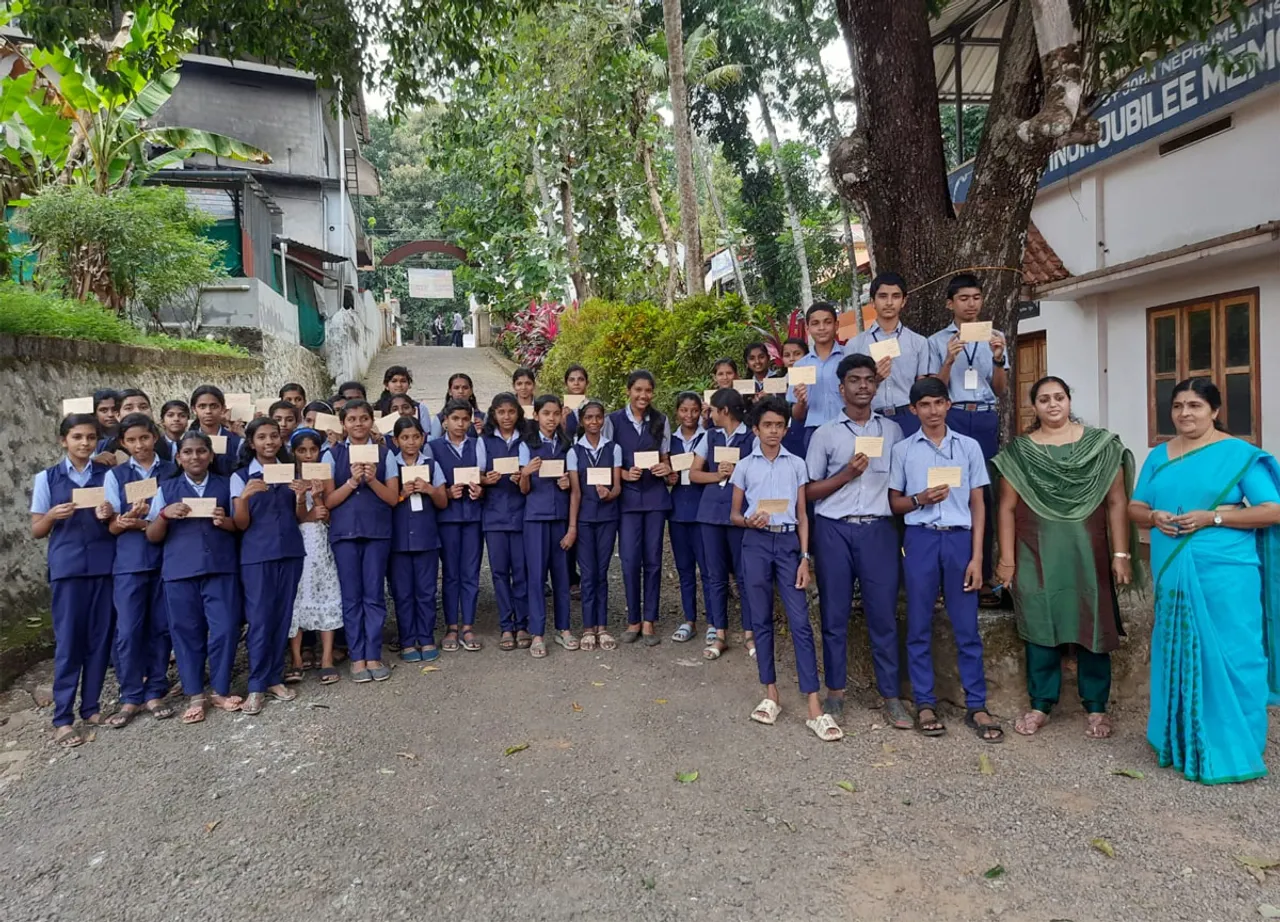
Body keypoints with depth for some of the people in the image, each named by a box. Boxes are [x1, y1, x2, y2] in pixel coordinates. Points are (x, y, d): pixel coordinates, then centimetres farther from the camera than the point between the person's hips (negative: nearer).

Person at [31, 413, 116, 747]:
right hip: (67, 567, -1)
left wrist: (110, 516, -12)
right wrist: (53, 515, -15)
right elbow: (36, 531, 5)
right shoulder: (47, 478, 3)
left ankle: (91, 706, 18)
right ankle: (62, 718, 6)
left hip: (104, 565, 1)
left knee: (100, 639, 6)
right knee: (68, 641, -1)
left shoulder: (108, 475, 5)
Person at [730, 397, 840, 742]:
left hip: (788, 542, 0)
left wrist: (805, 558, -2)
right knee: (761, 620, 6)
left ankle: (814, 707, -5)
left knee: (800, 622, -6)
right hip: (756, 543, 1)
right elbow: (734, 514, 10)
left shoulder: (796, 464, 7)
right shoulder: (744, 466, 6)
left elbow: (802, 515, 6)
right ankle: (771, 695, 17)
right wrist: (748, 521, -14)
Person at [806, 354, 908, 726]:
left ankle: (891, 696, 12)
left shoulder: (892, 430, 10)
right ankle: (835, 692, 16)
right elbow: (810, 491, 4)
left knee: (883, 614, 2)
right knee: (834, 614, 5)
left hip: (879, 529, 1)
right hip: (834, 530, -1)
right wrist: (846, 474, -10)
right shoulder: (825, 434, 5)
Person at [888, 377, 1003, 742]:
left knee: (967, 627, 3)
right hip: (920, 539, 0)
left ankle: (976, 706, 13)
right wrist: (919, 499, -13)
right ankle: (925, 703, 14)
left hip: (958, 538, 0)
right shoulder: (902, 449, 5)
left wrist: (977, 557, -1)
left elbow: (977, 504, 6)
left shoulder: (969, 446, 7)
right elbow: (894, 504, 9)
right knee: (919, 626, 4)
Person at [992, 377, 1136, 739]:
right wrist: (1006, 558, -3)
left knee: (1092, 626, 7)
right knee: (1039, 627, 7)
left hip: (1088, 553, 0)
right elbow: (1007, 508, 2)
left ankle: (1096, 707, 21)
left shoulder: (1101, 444, 3)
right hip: (1037, 555, 1)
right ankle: (1040, 704, 20)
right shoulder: (1019, 451, 4)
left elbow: (1117, 502, 1)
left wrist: (1121, 554, -4)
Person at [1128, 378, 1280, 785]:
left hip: (1225, 575, -5)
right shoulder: (1159, 456, 12)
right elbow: (1134, 507, 16)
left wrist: (1212, 517, -17)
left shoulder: (1238, 453, -3)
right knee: (1178, 656, 13)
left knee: (1227, 659, -1)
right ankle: (1180, 742, 27)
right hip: (1172, 574, 5)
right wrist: (1153, 516, -6)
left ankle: (1231, 752, 12)